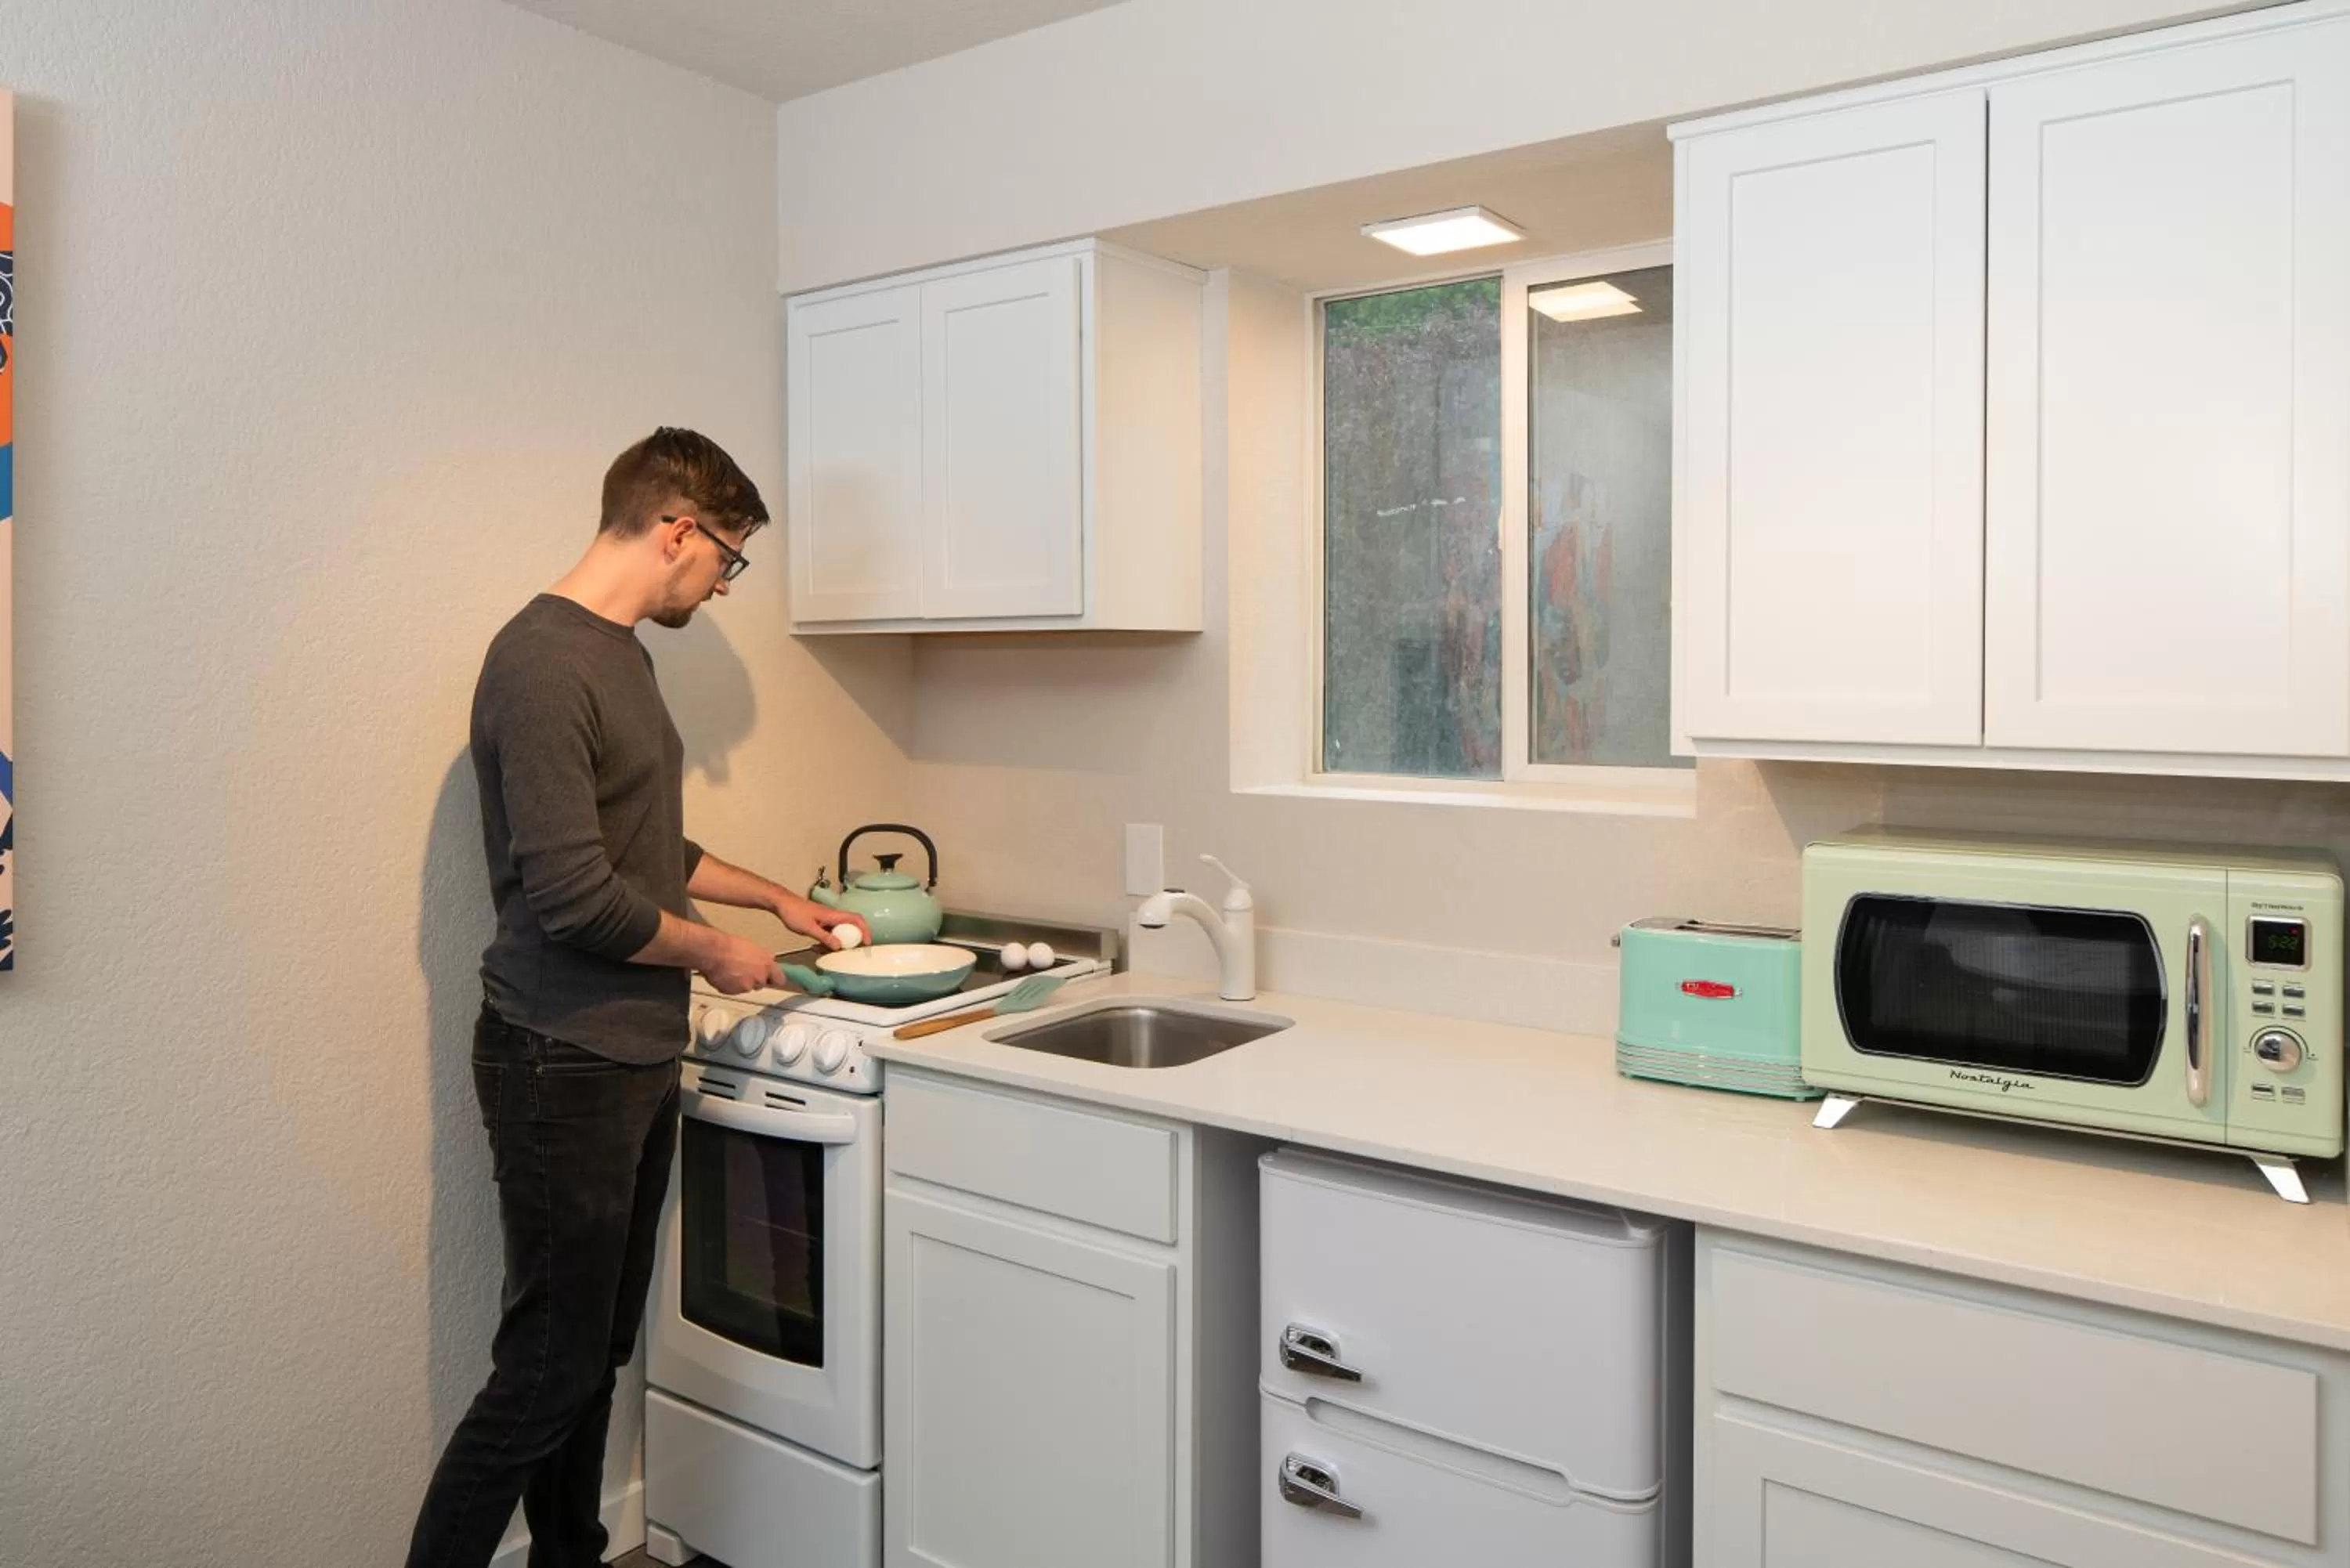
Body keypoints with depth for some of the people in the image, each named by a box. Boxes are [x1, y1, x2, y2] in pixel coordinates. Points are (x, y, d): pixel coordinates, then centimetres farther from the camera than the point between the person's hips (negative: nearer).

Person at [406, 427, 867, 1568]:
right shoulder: (543, 663, -18)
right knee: (549, 1367, 0)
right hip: (563, 1066, -9)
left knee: (601, 1348, 17)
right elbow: (573, 894, -23)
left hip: (638, 1056, 9)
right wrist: (713, 952, -9)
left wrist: (773, 897, 21)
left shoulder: (621, 653, 13)